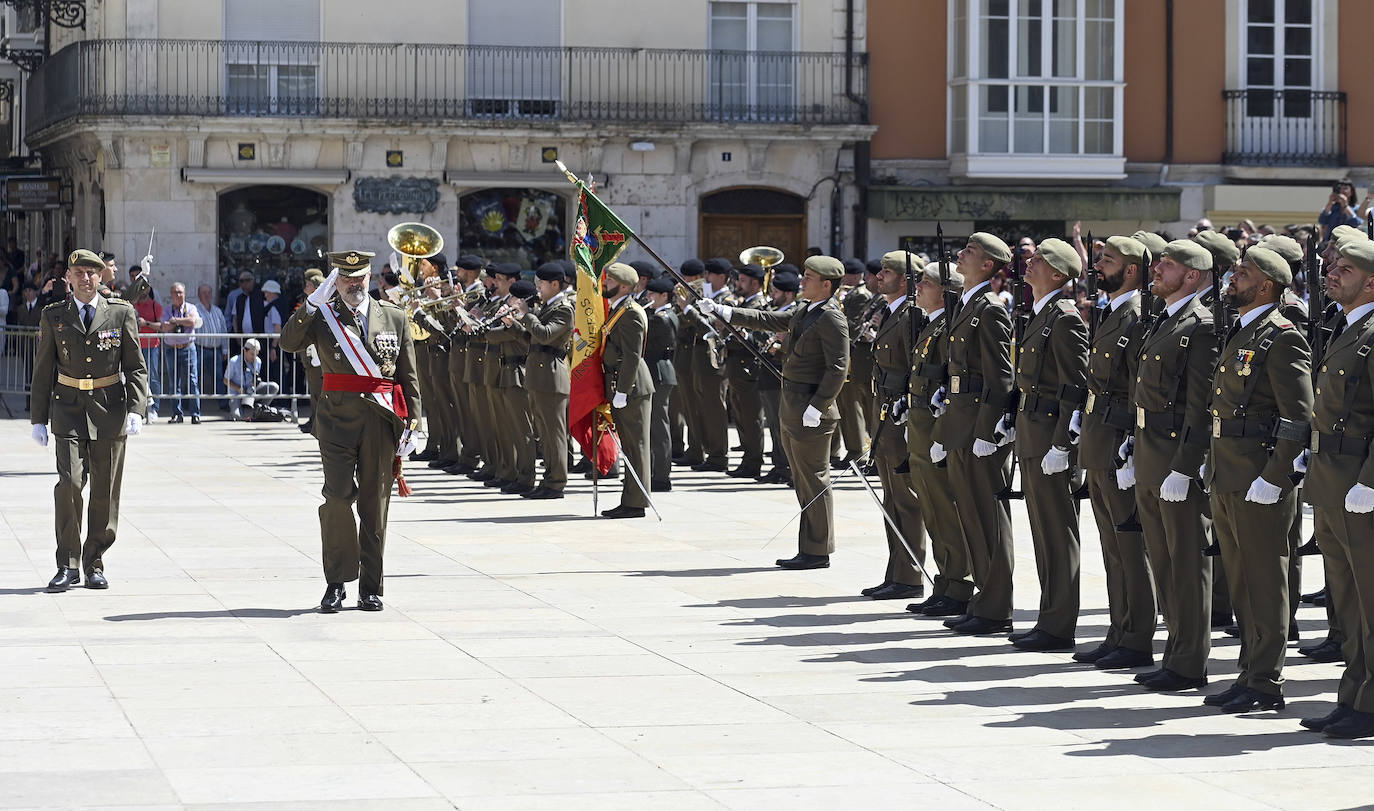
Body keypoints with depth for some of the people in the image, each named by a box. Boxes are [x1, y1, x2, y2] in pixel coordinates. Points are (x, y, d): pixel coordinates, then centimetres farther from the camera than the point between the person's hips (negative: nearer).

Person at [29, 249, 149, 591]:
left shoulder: (121, 313, 3)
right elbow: (43, 371, 10)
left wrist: (135, 410, -9)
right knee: (69, 482, -14)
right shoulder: (53, 316, 6)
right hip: (69, 411, 0)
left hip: (110, 410, 1)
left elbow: (136, 367, 4)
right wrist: (38, 419, 5)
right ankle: (68, 566, -7)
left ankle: (94, 564, 15)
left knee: (105, 491, 3)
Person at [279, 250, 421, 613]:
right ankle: (336, 583, -2)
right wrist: (313, 303, -17)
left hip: (382, 419, 1)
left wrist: (411, 422, 5)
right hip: (338, 418, -1)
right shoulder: (321, 316, 6)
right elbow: (289, 342, -12)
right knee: (338, 497, -10)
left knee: (375, 501, 4)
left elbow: (408, 376, 10)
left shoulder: (395, 317, 10)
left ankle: (371, 588, 11)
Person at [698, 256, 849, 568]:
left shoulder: (832, 319, -14)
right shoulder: (805, 313, 15)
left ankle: (817, 552, 0)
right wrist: (720, 311, 17)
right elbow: (767, 320, 22)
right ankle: (810, 549, 17)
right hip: (792, 412, 10)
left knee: (814, 480, -4)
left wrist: (816, 407, -22)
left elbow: (838, 366, -20)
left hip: (812, 413, -10)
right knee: (804, 482, 12)